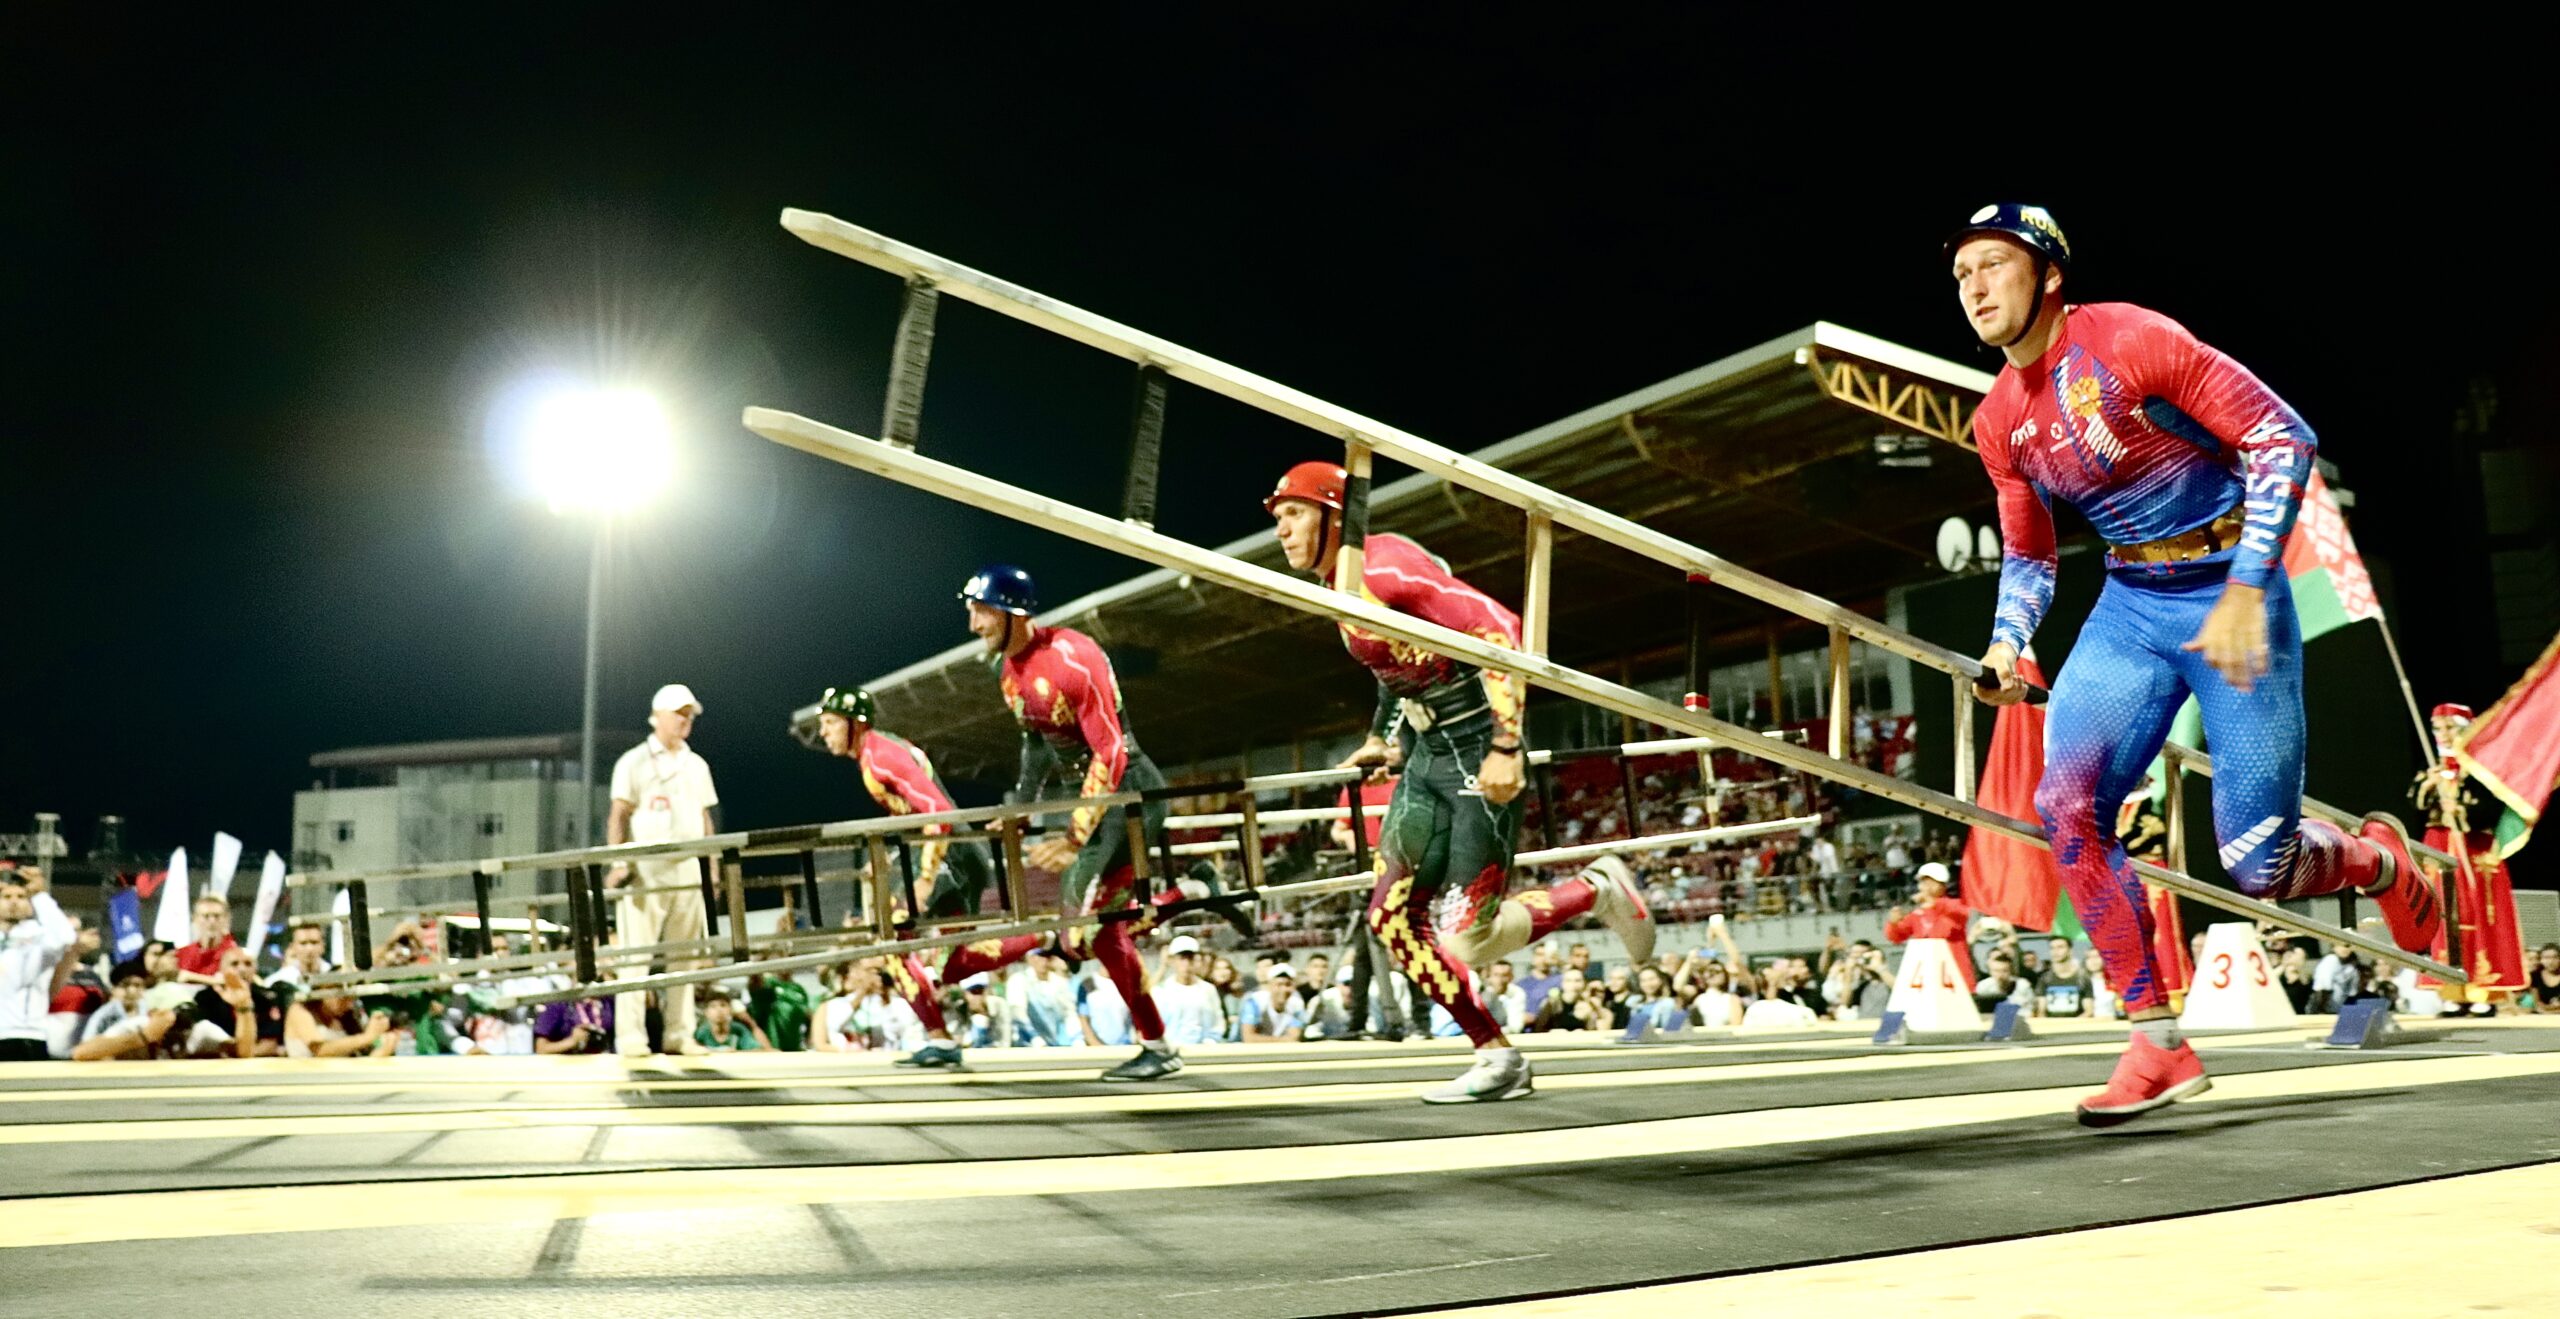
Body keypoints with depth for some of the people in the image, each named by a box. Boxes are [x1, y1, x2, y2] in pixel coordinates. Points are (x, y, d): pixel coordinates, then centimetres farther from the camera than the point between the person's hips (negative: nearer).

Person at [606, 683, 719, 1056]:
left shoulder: (697, 765, 17)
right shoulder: (633, 762, 2)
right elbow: (618, 816, -4)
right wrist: (618, 863, -16)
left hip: (688, 870, 5)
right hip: (645, 871, -5)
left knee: (685, 956, 4)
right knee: (636, 953, -7)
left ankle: (680, 1035, 8)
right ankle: (630, 1037, -5)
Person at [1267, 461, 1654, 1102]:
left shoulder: (1386, 566, -18)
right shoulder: (1339, 586, 11)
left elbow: (1498, 631, -24)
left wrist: (1505, 746, -27)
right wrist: (1383, 742, 25)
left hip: (1479, 751, -9)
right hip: (1428, 754, 9)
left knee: (1468, 940, -11)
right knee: (1392, 917, 4)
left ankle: (1597, 889, 13)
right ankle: (1497, 1056, 12)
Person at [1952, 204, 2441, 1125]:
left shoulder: (2126, 339, -14)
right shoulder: (1998, 421, 5)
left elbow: (2282, 435, -15)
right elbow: (2026, 556, 17)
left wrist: (2246, 591, -22)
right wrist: (2007, 645, -3)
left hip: (2231, 593, -6)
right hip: (2130, 605, 6)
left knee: (2257, 869, -6)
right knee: (2066, 803, -15)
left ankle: (2376, 859, 32)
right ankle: (2158, 1046, -4)